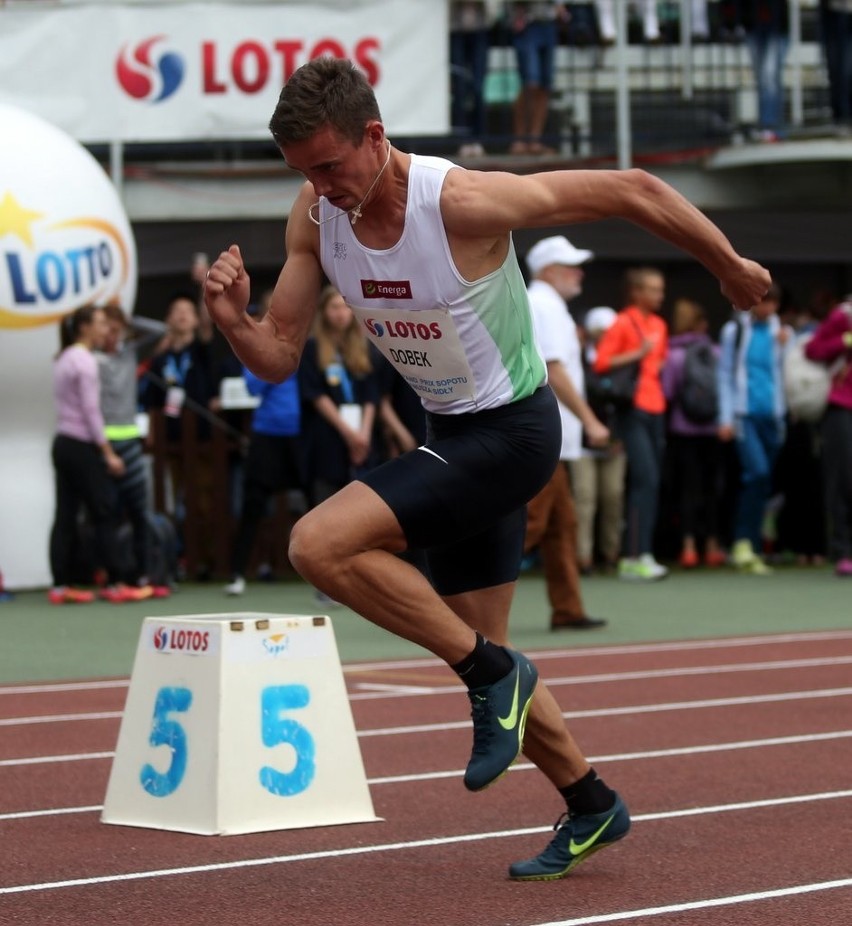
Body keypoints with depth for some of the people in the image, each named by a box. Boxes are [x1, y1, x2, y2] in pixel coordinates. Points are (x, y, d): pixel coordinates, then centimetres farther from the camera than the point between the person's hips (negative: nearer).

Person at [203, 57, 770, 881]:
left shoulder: (463, 203, -27)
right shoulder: (314, 218, -8)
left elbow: (631, 191, -18)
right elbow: (277, 356, -4)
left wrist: (731, 268, -6)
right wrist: (230, 320, -27)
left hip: (510, 433, -8)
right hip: (452, 437, 8)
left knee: (321, 545, -24)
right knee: (474, 652, 16)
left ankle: (491, 670, -9)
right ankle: (591, 808, 35)